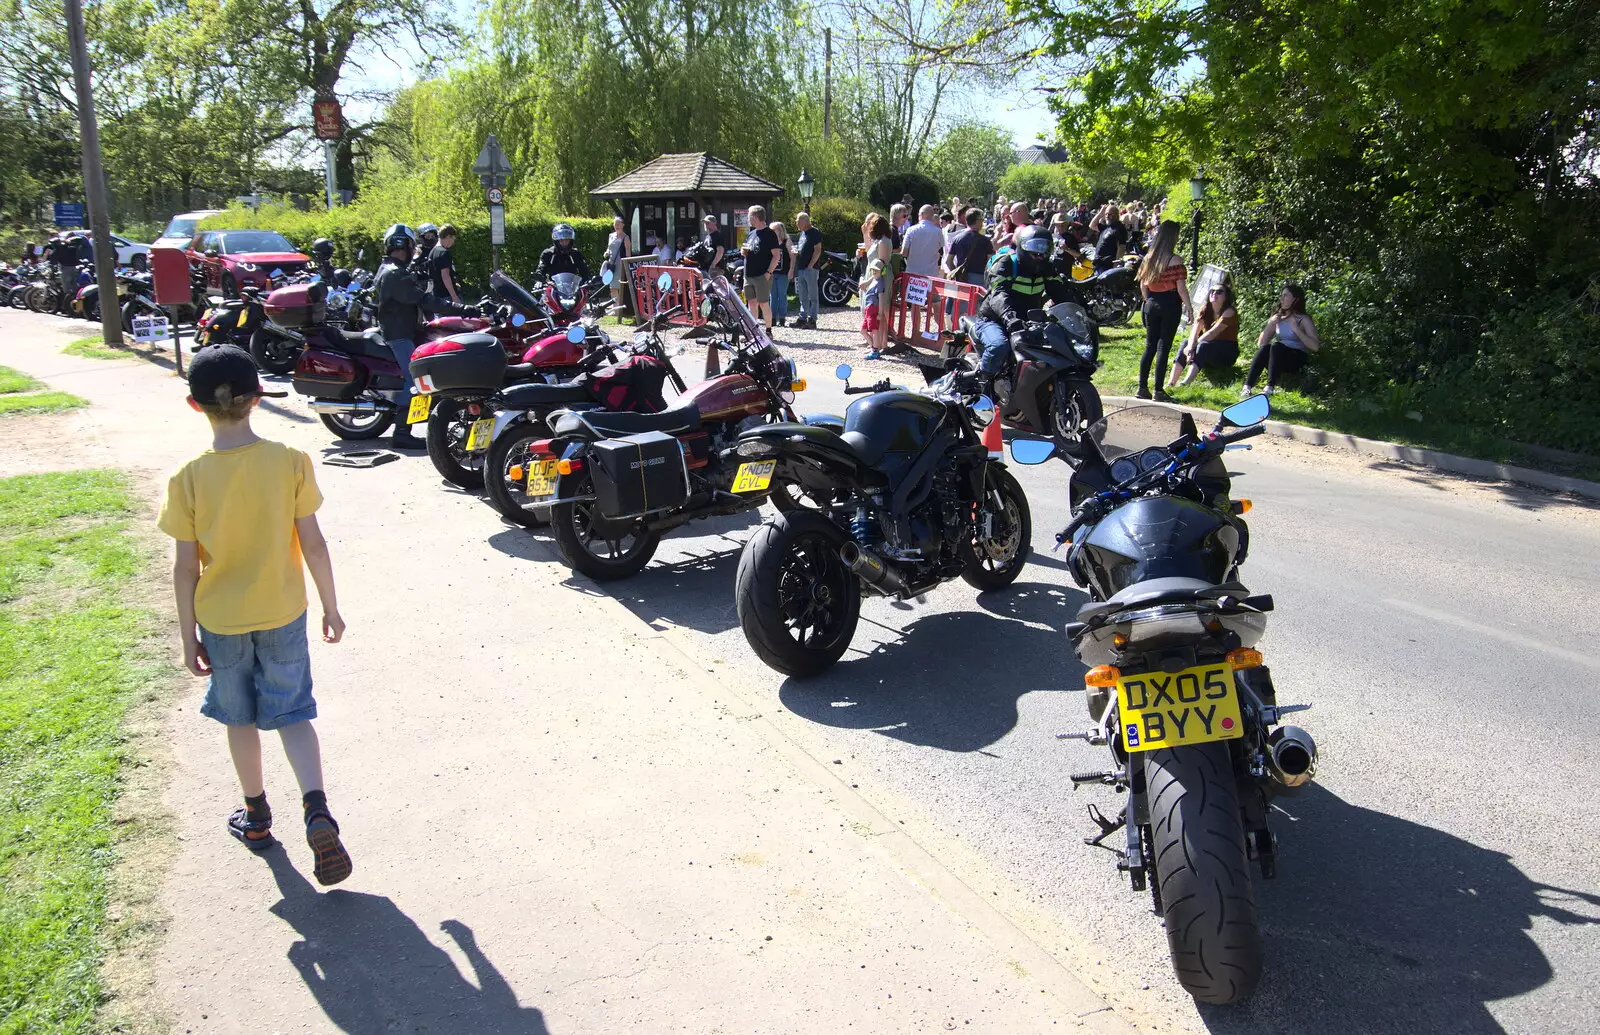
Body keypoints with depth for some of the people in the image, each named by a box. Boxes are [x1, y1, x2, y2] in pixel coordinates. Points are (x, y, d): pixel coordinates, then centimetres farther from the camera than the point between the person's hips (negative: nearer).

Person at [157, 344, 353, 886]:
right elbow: (313, 544, -9)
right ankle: (317, 809, -10)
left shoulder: (188, 479, -13)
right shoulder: (290, 462, -14)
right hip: (283, 615, 0)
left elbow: (185, 567, -8)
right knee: (293, 715, 10)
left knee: (240, 719, 18)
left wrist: (188, 635, 3)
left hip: (221, 620, 0)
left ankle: (257, 817, 33)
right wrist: (331, 606, 3)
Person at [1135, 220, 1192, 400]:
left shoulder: (1149, 258, 5)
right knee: (1163, 347, -1)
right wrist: (1189, 306, -4)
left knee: (1150, 346, 11)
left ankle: (1142, 388, 10)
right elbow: (1181, 288, -14)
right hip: (1170, 306, -5)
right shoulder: (1174, 260, -13)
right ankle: (1159, 391, 1)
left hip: (1152, 304, 5)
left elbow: (1142, 286, 11)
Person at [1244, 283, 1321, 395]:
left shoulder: (1303, 319, -1)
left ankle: (1270, 388, -48)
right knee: (1265, 347, -27)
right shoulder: (1278, 318, 15)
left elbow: (1315, 346, -14)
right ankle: (1247, 387, -44)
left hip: (1297, 362, -4)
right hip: (1279, 359, 4)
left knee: (1276, 346, -32)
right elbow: (1260, 344, 12)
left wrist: (1297, 329, -17)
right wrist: (1270, 325, 0)